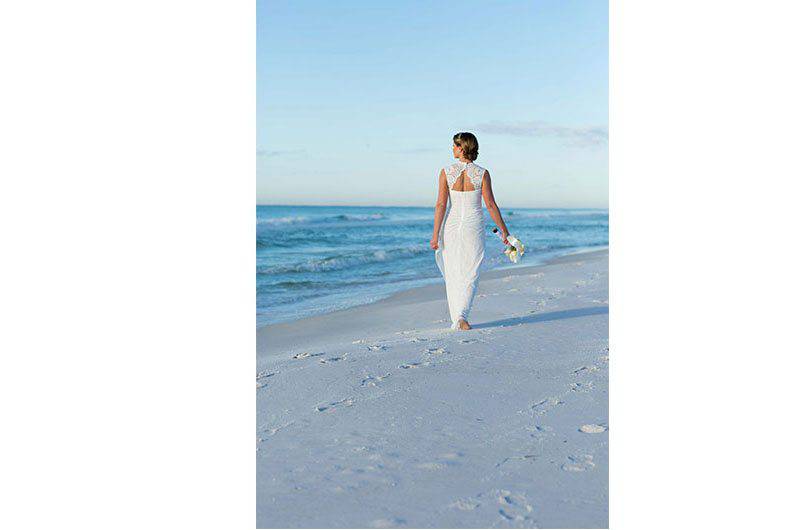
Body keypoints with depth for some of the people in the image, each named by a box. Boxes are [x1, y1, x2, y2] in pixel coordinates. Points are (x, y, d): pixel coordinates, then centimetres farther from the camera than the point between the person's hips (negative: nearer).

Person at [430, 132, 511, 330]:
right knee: (470, 274, 6)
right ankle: (462, 316, -12)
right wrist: (504, 231, 3)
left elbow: (441, 205, -9)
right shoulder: (482, 173, -5)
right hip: (474, 227, 0)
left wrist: (435, 235, -8)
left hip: (451, 226, 1)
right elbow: (491, 205, -6)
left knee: (452, 275, 12)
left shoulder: (446, 172, -6)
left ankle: (456, 320, 14)